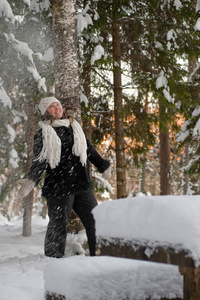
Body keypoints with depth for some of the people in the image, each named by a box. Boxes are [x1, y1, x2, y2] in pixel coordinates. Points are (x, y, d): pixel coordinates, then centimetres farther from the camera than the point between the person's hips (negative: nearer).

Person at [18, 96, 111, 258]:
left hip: (82, 185, 5)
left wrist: (103, 166, 32)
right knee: (58, 225, -2)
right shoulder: (42, 134, 2)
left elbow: (89, 149, 26)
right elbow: (39, 161, -5)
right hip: (59, 188, -4)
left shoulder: (75, 126, 16)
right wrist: (31, 179, -21)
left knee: (94, 220, 6)